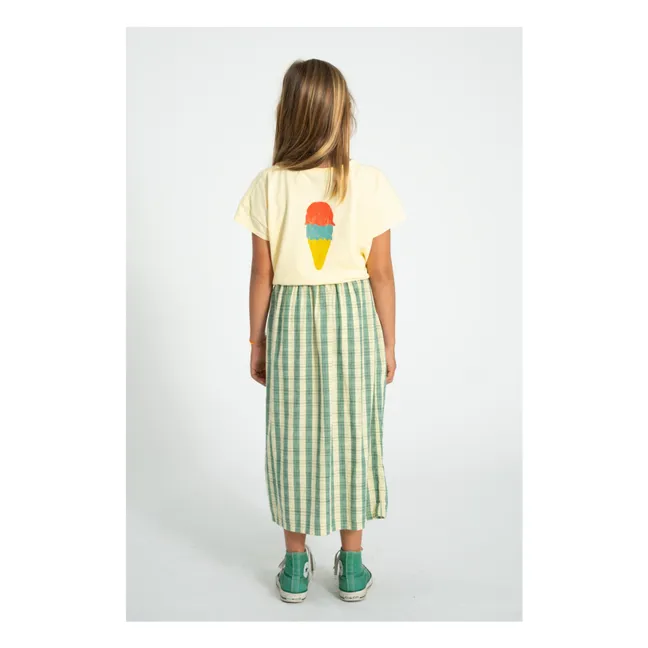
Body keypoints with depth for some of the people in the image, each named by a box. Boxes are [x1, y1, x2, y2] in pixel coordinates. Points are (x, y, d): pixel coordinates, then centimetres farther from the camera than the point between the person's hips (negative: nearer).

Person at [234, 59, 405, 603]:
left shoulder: (270, 185, -9)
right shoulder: (370, 183, -10)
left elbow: (263, 274, -5)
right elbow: (382, 273, -6)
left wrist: (257, 341, 7)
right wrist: (388, 343, 5)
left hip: (290, 318, 0)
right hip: (353, 316, 0)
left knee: (294, 437, 12)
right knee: (352, 434, 12)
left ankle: (295, 567, 24)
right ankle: (352, 566, 24)